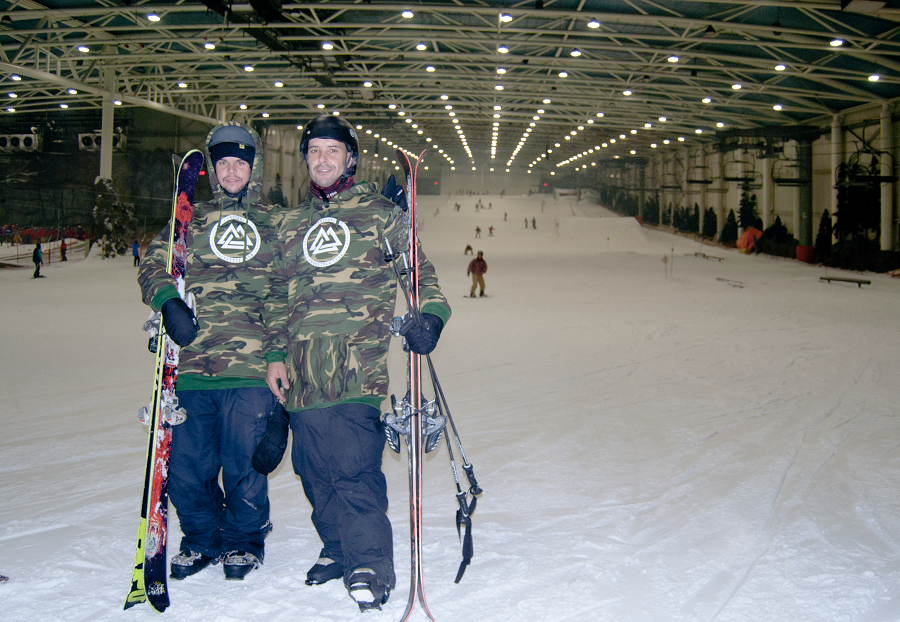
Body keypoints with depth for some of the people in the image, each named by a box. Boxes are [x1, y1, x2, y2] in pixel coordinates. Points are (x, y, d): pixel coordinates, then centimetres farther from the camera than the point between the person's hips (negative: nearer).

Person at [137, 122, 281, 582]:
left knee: (244, 465, 0)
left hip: (252, 367, -2)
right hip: (194, 364, 2)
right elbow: (152, 264, 11)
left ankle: (244, 541, 23)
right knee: (185, 464, 4)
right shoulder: (191, 221, 16)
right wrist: (168, 301, -9)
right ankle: (203, 537, 27)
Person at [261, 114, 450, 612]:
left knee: (353, 464, -11)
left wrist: (429, 314, -12)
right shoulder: (290, 223, 19)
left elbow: (418, 266, 7)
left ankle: (370, 564, -1)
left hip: (358, 361, -5)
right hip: (302, 368, 5)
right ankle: (337, 549, 25)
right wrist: (275, 353, 13)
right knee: (314, 467, 8)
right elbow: (277, 294, 21)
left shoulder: (378, 212, 7)